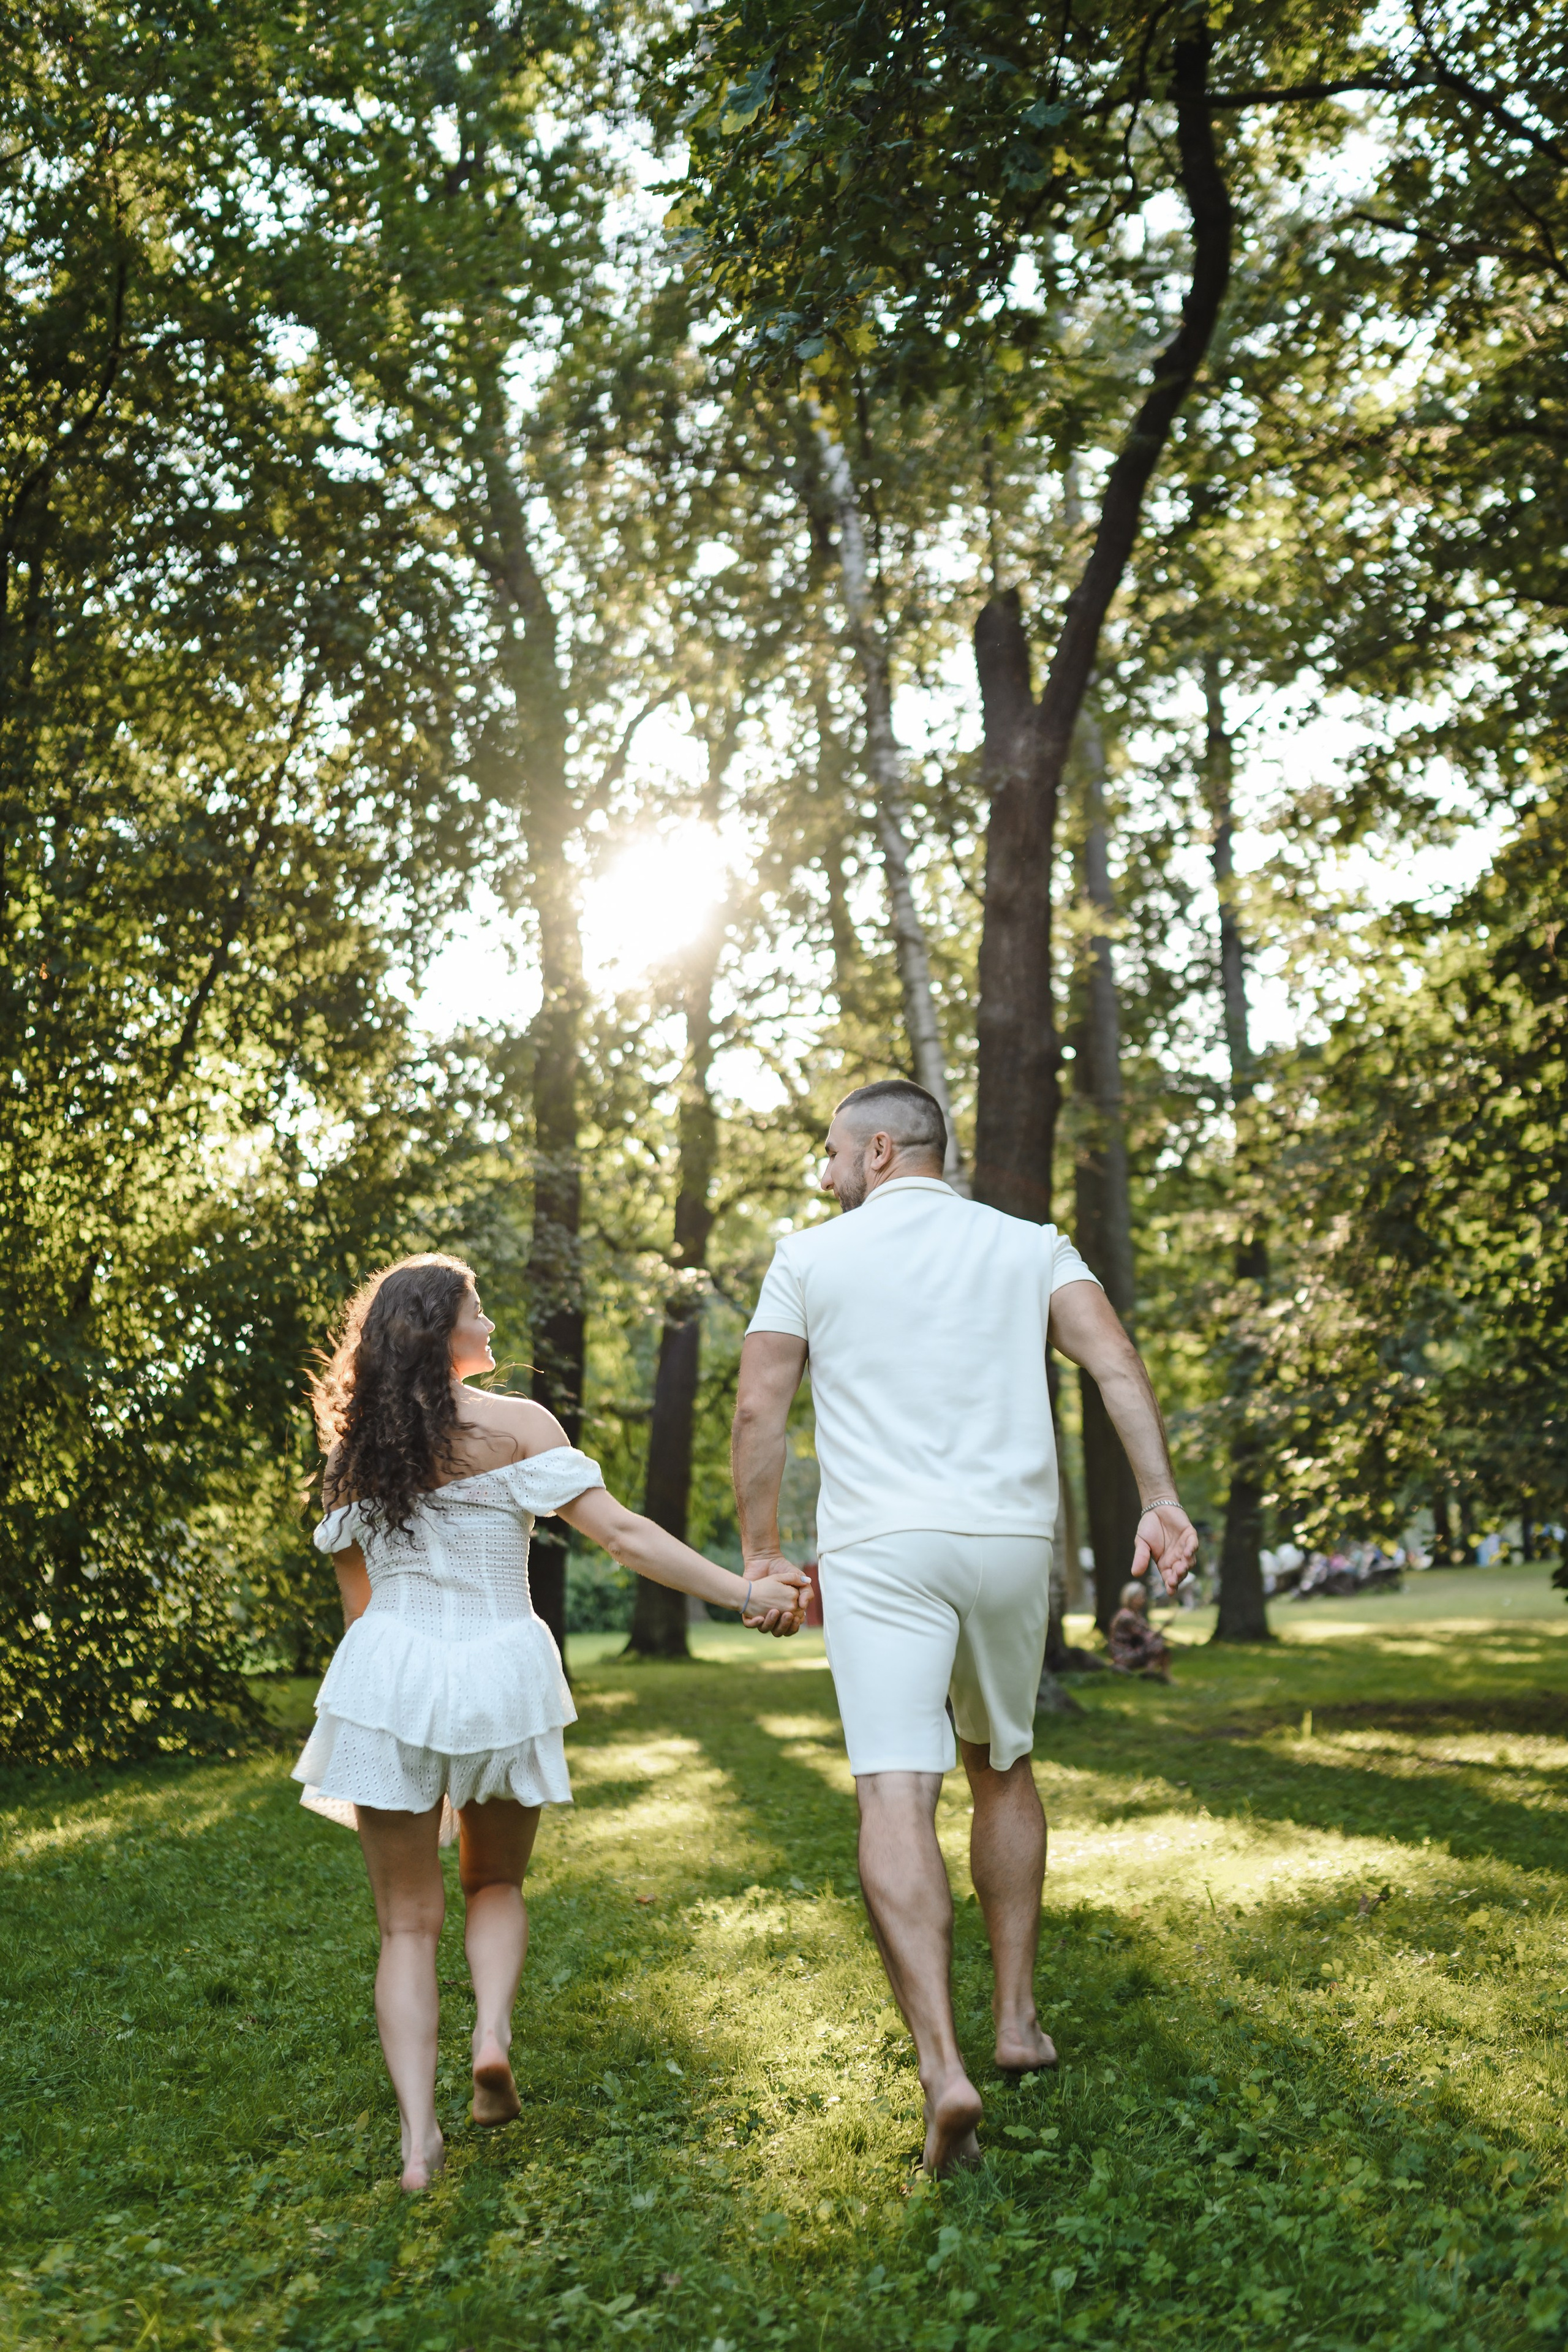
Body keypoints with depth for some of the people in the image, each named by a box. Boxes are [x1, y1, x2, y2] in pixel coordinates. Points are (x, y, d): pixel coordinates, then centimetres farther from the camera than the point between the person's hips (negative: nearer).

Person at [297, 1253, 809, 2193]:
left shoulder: (354, 1449, 5)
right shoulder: (514, 1424, -7)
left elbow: (356, 1595, 13)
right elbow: (621, 1533, -13)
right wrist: (746, 1594, -11)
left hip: (390, 1679, 2)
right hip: (500, 1675, -2)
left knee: (409, 1920, 9)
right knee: (496, 1883, 23)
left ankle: (418, 2136, -2)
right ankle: (493, 2033, -2)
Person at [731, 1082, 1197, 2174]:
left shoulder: (811, 1255, 8)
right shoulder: (1030, 1246, 12)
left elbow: (759, 1412, 4)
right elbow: (1117, 1361, -3)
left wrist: (762, 1554, 10)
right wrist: (1162, 1500, -8)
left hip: (879, 1548, -3)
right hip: (1012, 1540, 3)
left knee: (897, 1795, -10)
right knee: (1004, 1767, 22)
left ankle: (943, 2066, -23)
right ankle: (1019, 2017, 26)